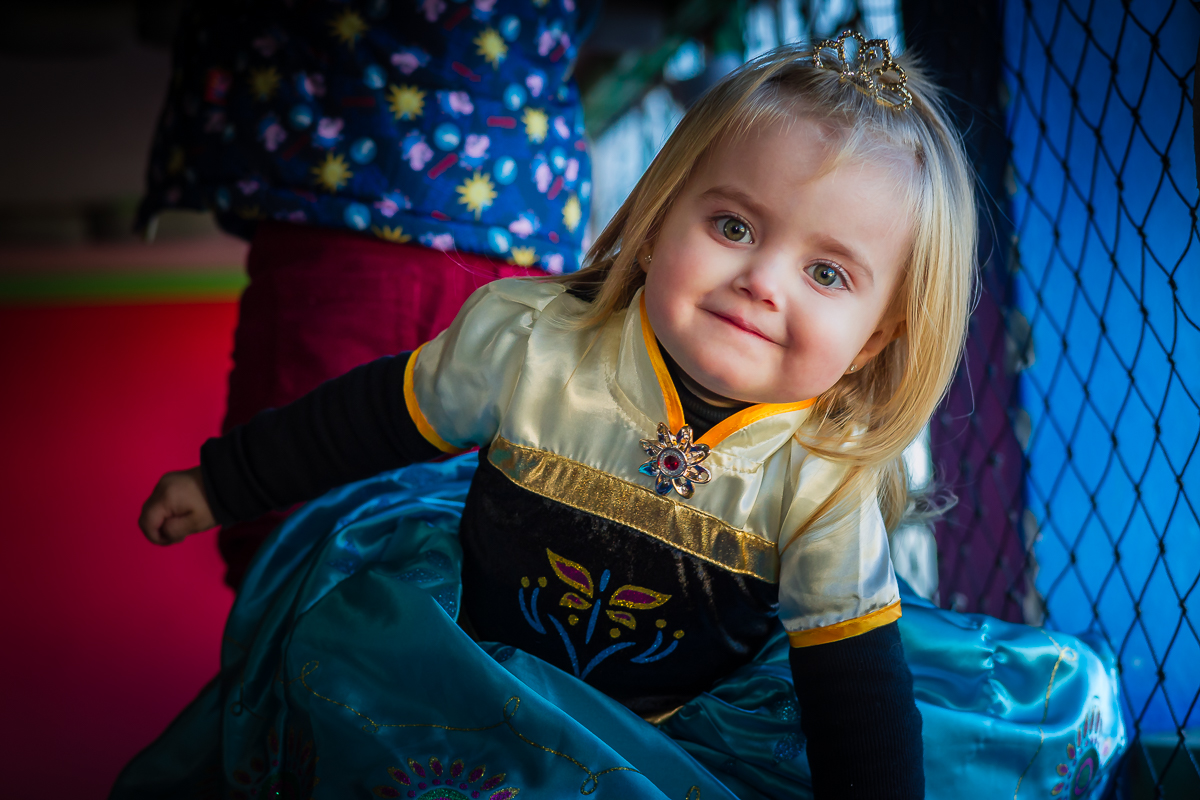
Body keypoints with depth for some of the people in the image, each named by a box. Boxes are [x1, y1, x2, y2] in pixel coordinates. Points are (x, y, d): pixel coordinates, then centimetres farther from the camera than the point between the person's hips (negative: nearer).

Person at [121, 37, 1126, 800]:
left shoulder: (827, 476, -21)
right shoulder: (526, 339, -23)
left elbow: (854, 683, -15)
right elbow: (378, 418, -6)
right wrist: (224, 480, 4)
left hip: (697, 703, 1)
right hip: (485, 641, -1)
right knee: (349, 599, -30)